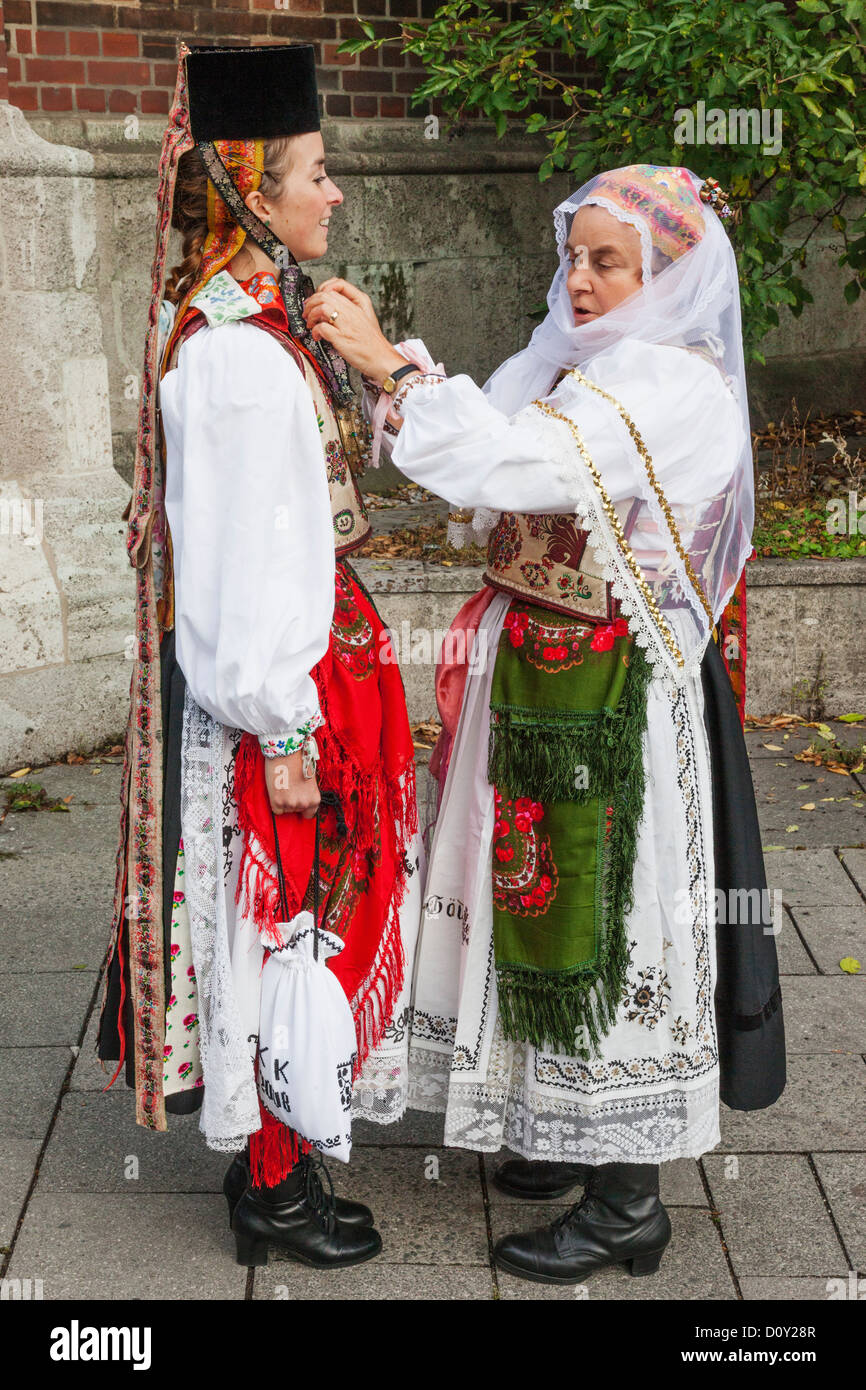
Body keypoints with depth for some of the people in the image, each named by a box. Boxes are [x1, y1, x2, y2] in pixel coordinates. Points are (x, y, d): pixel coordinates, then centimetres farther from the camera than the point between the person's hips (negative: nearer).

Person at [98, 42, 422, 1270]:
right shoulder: (231, 353, -21)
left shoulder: (262, 321, 11)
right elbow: (236, 551, -22)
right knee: (284, 916, 2)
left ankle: (271, 1151, 34)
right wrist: (278, 727, -21)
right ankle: (274, 1191, 19)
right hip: (272, 676, -10)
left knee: (300, 915, 18)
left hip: (306, 652, 10)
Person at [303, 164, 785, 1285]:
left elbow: (517, 460, -28)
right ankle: (576, 1136, 35)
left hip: (612, 697, -8)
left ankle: (628, 1203, 15)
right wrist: (383, 367, -7)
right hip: (539, 679, 8)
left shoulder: (675, 386, -16)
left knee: (605, 917, 0)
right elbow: (477, 481, 4)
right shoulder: (569, 366, 11)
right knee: (550, 901, 17)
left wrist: (392, 364, -24)